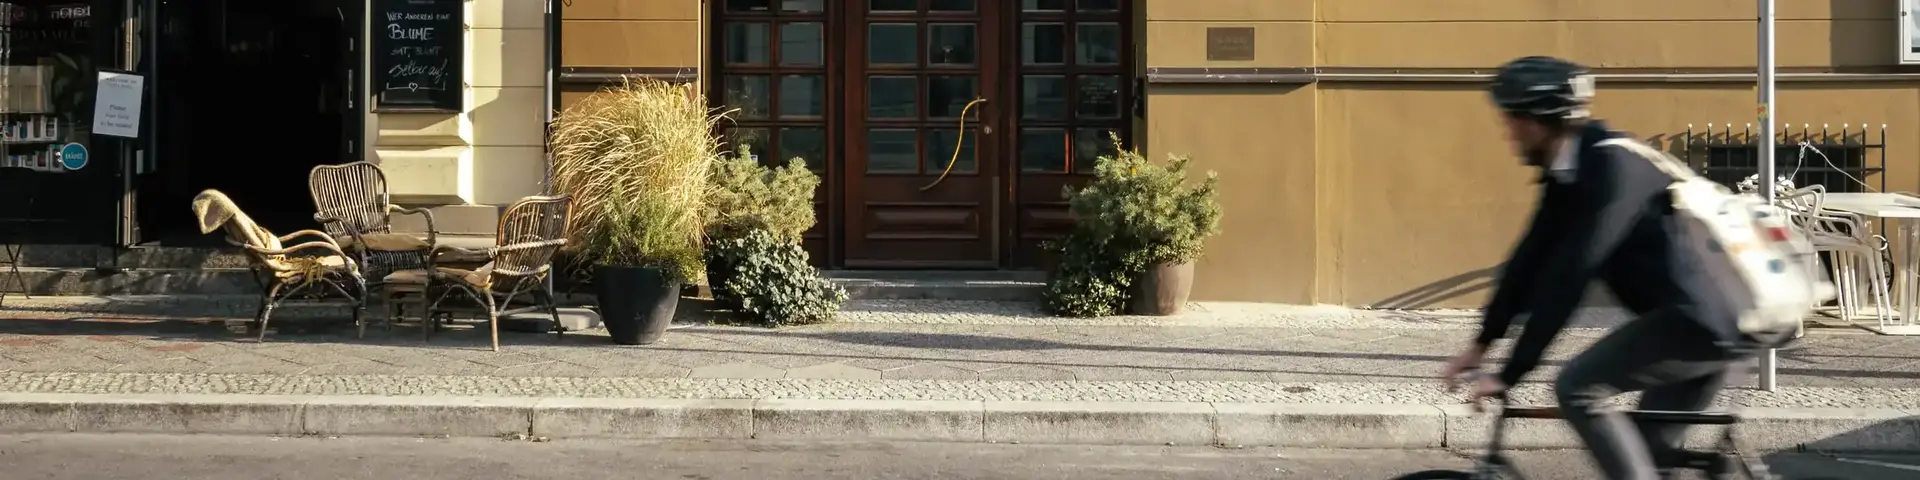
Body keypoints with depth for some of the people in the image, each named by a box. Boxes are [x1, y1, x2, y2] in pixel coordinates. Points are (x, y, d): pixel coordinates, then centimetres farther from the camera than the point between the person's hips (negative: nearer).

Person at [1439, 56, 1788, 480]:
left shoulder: (1611, 167, -20)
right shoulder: (1572, 170, 9)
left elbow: (1568, 277, -23)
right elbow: (1532, 257, 14)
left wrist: (1510, 374, -22)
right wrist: (1482, 342, 14)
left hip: (1702, 322, -10)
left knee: (1577, 389, -13)